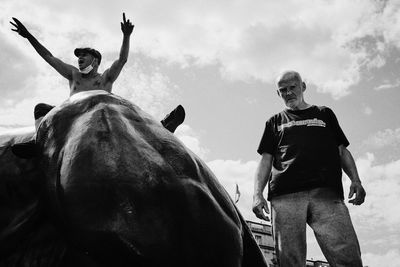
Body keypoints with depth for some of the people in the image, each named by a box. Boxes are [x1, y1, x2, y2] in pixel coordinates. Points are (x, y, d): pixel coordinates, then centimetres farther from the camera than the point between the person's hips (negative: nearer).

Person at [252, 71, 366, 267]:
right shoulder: (274, 122, 26)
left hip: (327, 193, 0)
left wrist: (355, 180, 3)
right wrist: (257, 194, 0)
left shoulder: (325, 114, 27)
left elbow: (342, 150, 21)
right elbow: (266, 160, 16)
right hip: (285, 196, 0)